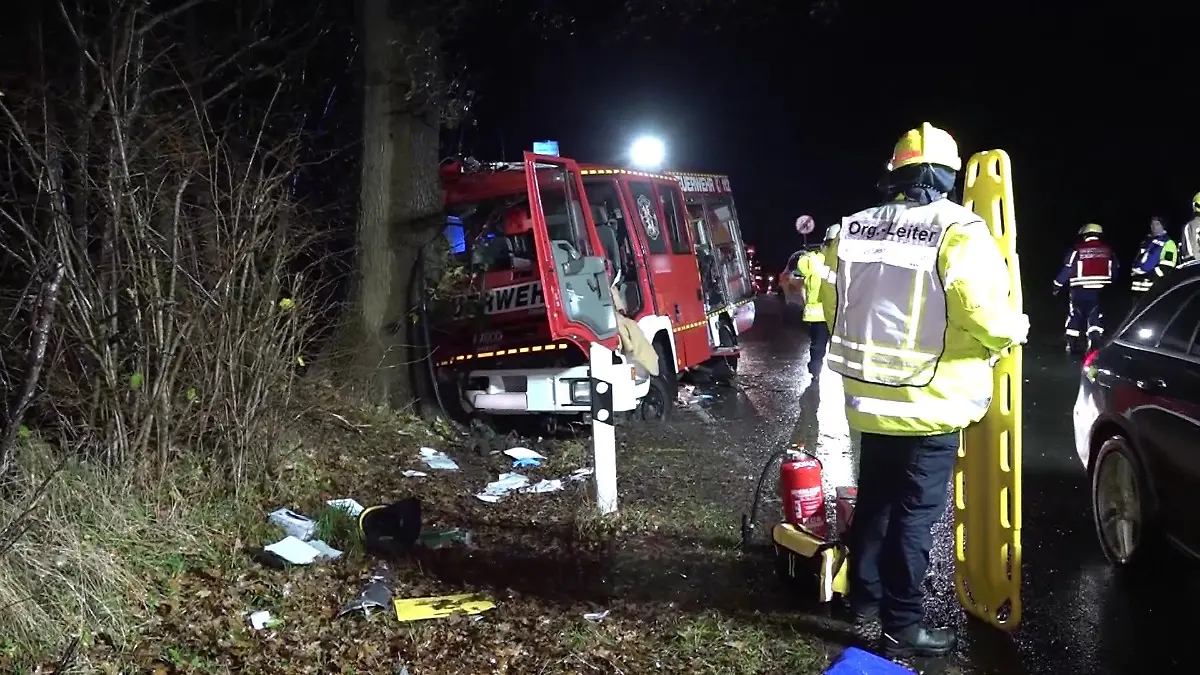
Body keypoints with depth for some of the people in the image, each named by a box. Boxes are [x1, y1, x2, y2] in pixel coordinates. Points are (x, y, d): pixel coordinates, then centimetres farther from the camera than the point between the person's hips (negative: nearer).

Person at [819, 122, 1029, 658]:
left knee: (873, 499, 20)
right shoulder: (959, 232, -14)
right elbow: (986, 317, -19)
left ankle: (864, 597, 33)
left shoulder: (852, 229, 3)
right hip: (929, 403, -5)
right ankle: (901, 625, 11)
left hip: (869, 394, 6)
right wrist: (1017, 329, 3)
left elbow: (833, 307, 10)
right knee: (915, 513, 3)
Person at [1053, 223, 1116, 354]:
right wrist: (1108, 282, 28)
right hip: (1100, 290, 2)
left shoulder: (1077, 250, -7)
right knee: (1095, 317, 9)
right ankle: (1093, 345, -5)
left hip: (1080, 290, -2)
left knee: (1075, 316, 15)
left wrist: (1057, 285, 3)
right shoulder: (1108, 250, 4)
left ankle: (1071, 345, 20)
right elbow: (1114, 270, 11)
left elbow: (1067, 269, -8)